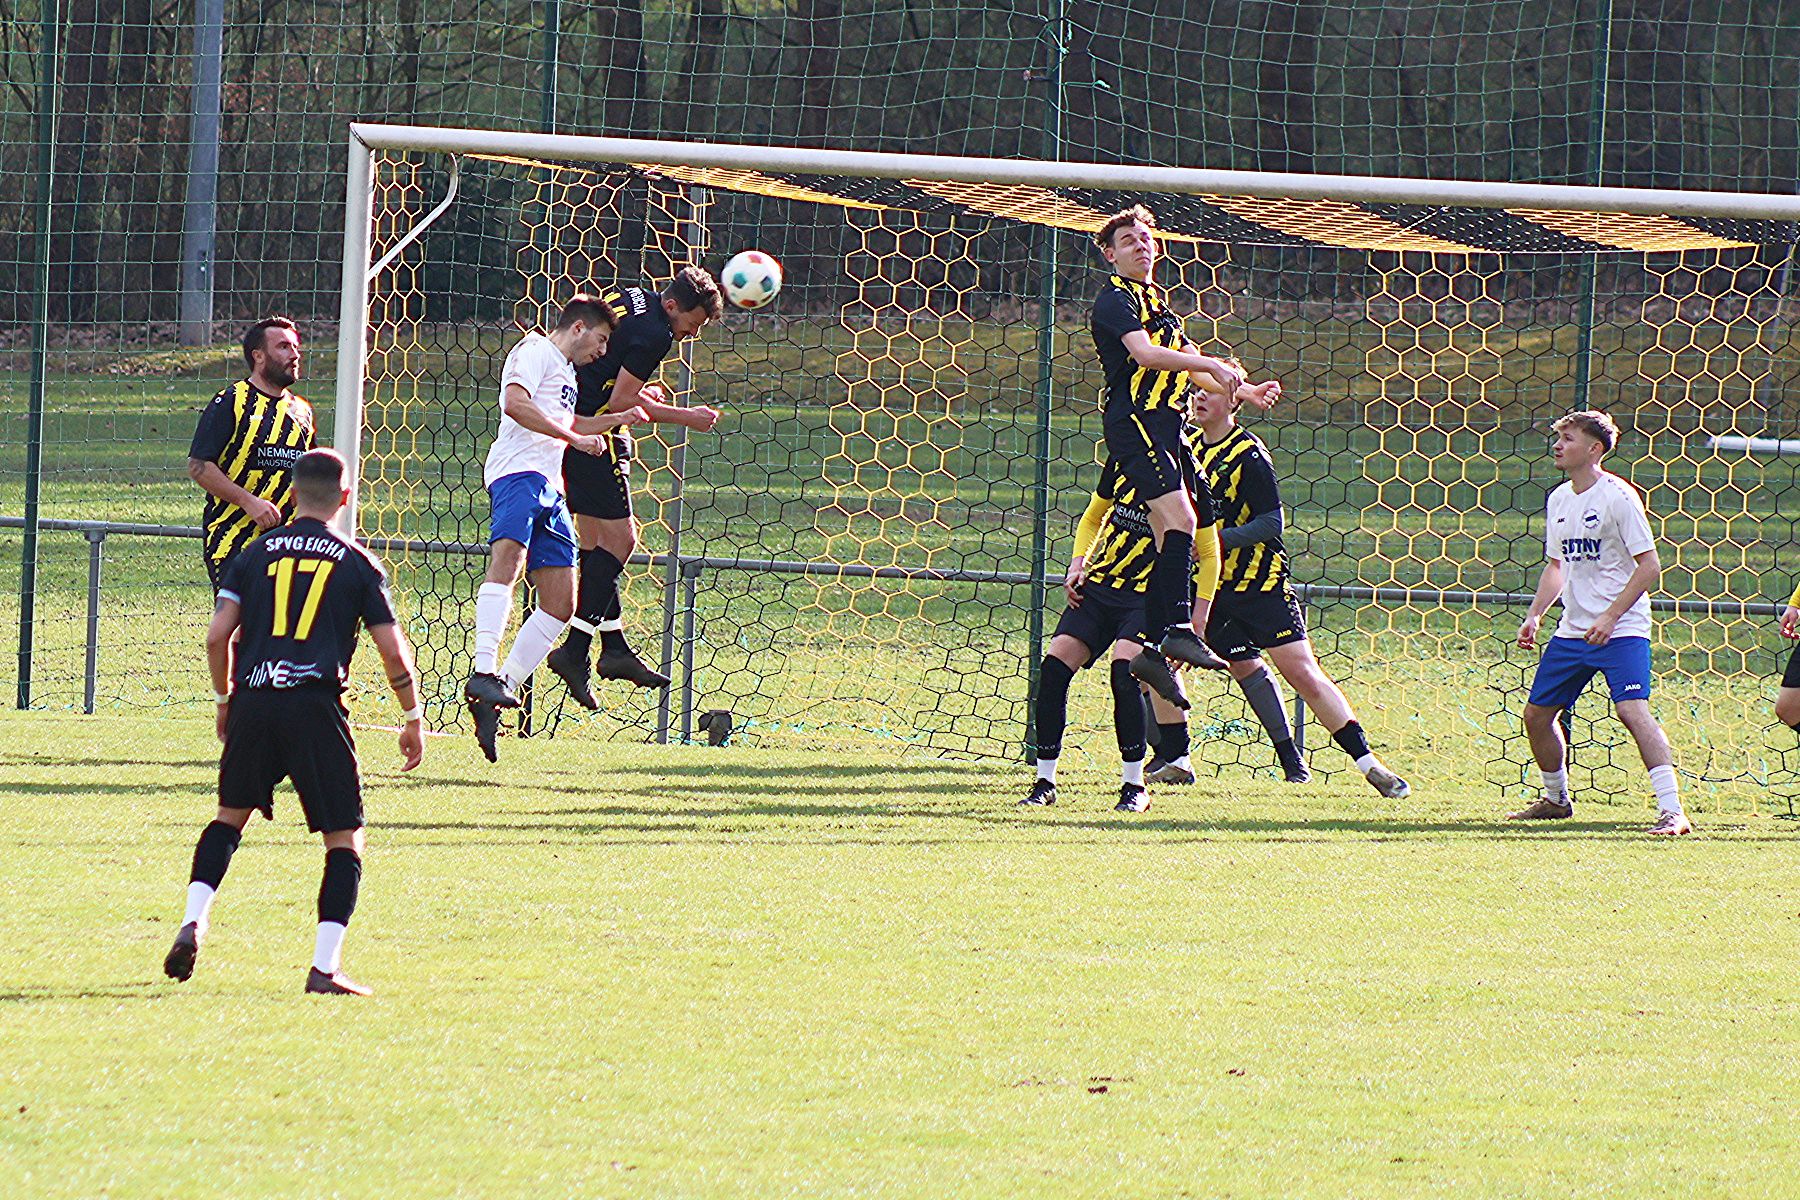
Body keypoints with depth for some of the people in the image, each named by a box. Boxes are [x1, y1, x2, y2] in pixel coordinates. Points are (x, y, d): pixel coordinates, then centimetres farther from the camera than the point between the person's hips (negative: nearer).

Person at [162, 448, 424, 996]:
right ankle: (325, 966, -5)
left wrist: (224, 699, 21)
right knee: (345, 838, 5)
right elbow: (393, 650, 3)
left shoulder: (256, 554, 12)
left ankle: (193, 921, 5)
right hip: (316, 706, -3)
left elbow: (217, 636, 6)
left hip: (254, 703, 3)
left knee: (230, 815, 23)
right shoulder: (357, 563, 7)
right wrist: (413, 716, 14)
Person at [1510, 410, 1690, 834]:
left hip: (1622, 629, -8)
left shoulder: (1618, 497, -12)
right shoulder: (1559, 501, 11)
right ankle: (1556, 799, 32)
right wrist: (1534, 616, 12)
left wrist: (1610, 617, -20)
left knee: (1631, 708, -23)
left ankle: (1672, 811, -24)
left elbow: (1649, 566, -14)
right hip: (1572, 630, 8)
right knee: (1537, 713, 11)